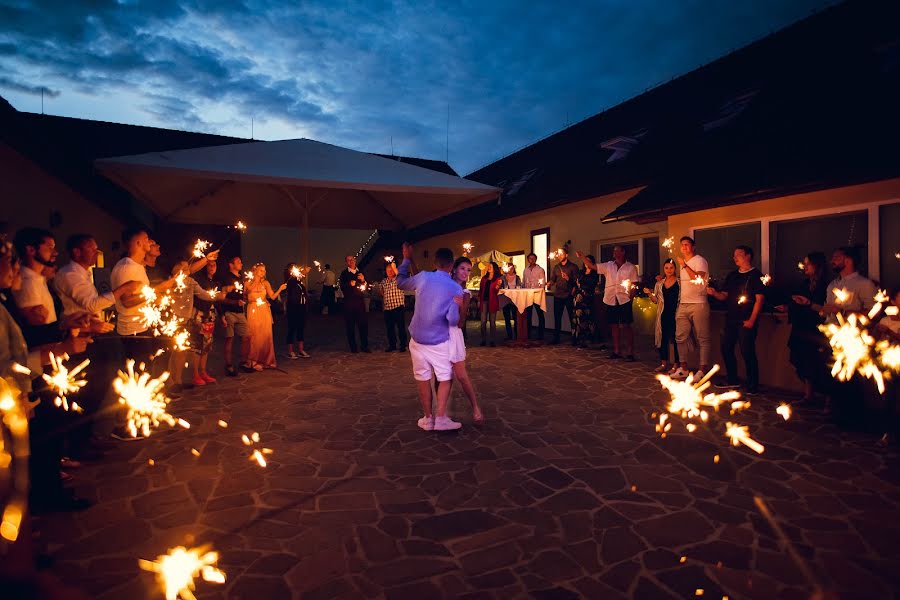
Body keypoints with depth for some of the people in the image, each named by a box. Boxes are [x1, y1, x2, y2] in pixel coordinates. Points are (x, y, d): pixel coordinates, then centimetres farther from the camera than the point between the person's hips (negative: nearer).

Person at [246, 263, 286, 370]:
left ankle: (266, 360, 12)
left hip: (264, 311, 2)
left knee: (266, 336, 1)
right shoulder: (248, 283, 3)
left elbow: (273, 296, -1)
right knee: (254, 336, -1)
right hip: (253, 311, -2)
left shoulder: (265, 283, 7)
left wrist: (280, 289, -14)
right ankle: (254, 362, 9)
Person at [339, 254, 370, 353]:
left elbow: (366, 287, 15)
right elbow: (342, 287, -7)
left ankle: (364, 346, 11)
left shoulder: (360, 272, 15)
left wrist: (363, 280, -3)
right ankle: (353, 347, 9)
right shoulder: (344, 273, 3)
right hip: (349, 302, -3)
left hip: (360, 301, 3)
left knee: (363, 324, 0)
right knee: (350, 325, 1)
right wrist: (349, 284, -24)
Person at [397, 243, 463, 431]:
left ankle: (428, 418, 21)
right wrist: (458, 320, 4)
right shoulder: (456, 288, -11)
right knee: (445, 378, 12)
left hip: (418, 339, 2)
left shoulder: (423, 277, -7)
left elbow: (400, 283, 11)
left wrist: (406, 260, 21)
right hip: (439, 341, -2)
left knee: (423, 378, 13)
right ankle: (441, 418, 6)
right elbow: (453, 319, -19)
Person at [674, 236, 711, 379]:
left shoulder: (700, 261, -5)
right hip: (683, 305, 8)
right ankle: (683, 368, 15)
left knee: (703, 339, -2)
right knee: (681, 337, 7)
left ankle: (703, 370, 0)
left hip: (698, 304, -8)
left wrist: (685, 266, -20)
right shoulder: (683, 262, 19)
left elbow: (698, 279, -21)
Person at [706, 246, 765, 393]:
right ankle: (732, 380, 22)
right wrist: (714, 293, -7)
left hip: (746, 321, -7)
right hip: (731, 319, 7)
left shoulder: (756, 275, -4)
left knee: (747, 351, -5)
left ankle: (752, 384, 6)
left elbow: (760, 299, -10)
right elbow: (724, 296, 16)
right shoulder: (732, 276, 15)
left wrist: (751, 320, -16)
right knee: (726, 349, 9)